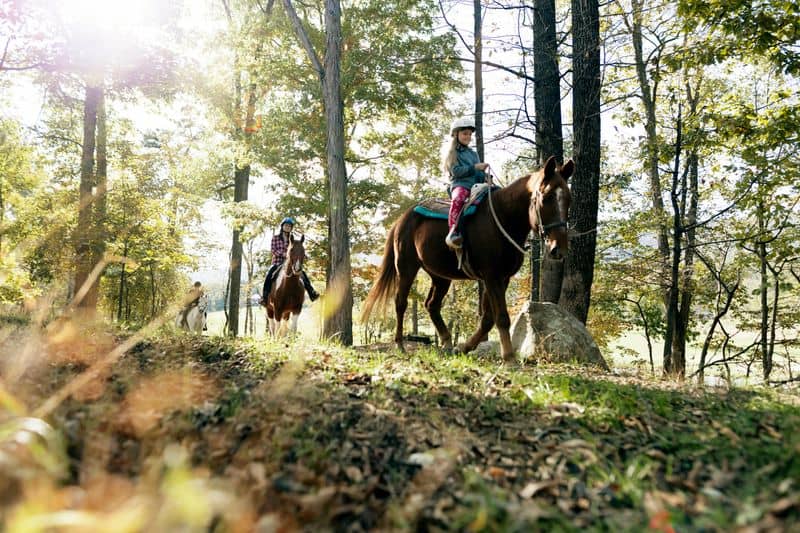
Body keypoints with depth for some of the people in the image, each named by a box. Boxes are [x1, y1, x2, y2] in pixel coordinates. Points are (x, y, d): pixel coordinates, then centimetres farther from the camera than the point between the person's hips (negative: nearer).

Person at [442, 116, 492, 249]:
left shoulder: (473, 153, 26)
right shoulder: (453, 153, 10)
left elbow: (479, 172, 18)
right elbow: (456, 171, -5)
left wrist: (486, 177, -4)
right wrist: (475, 167, -10)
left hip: (475, 186, 6)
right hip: (460, 185, -6)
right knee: (458, 198, -41)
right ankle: (453, 232, -48)